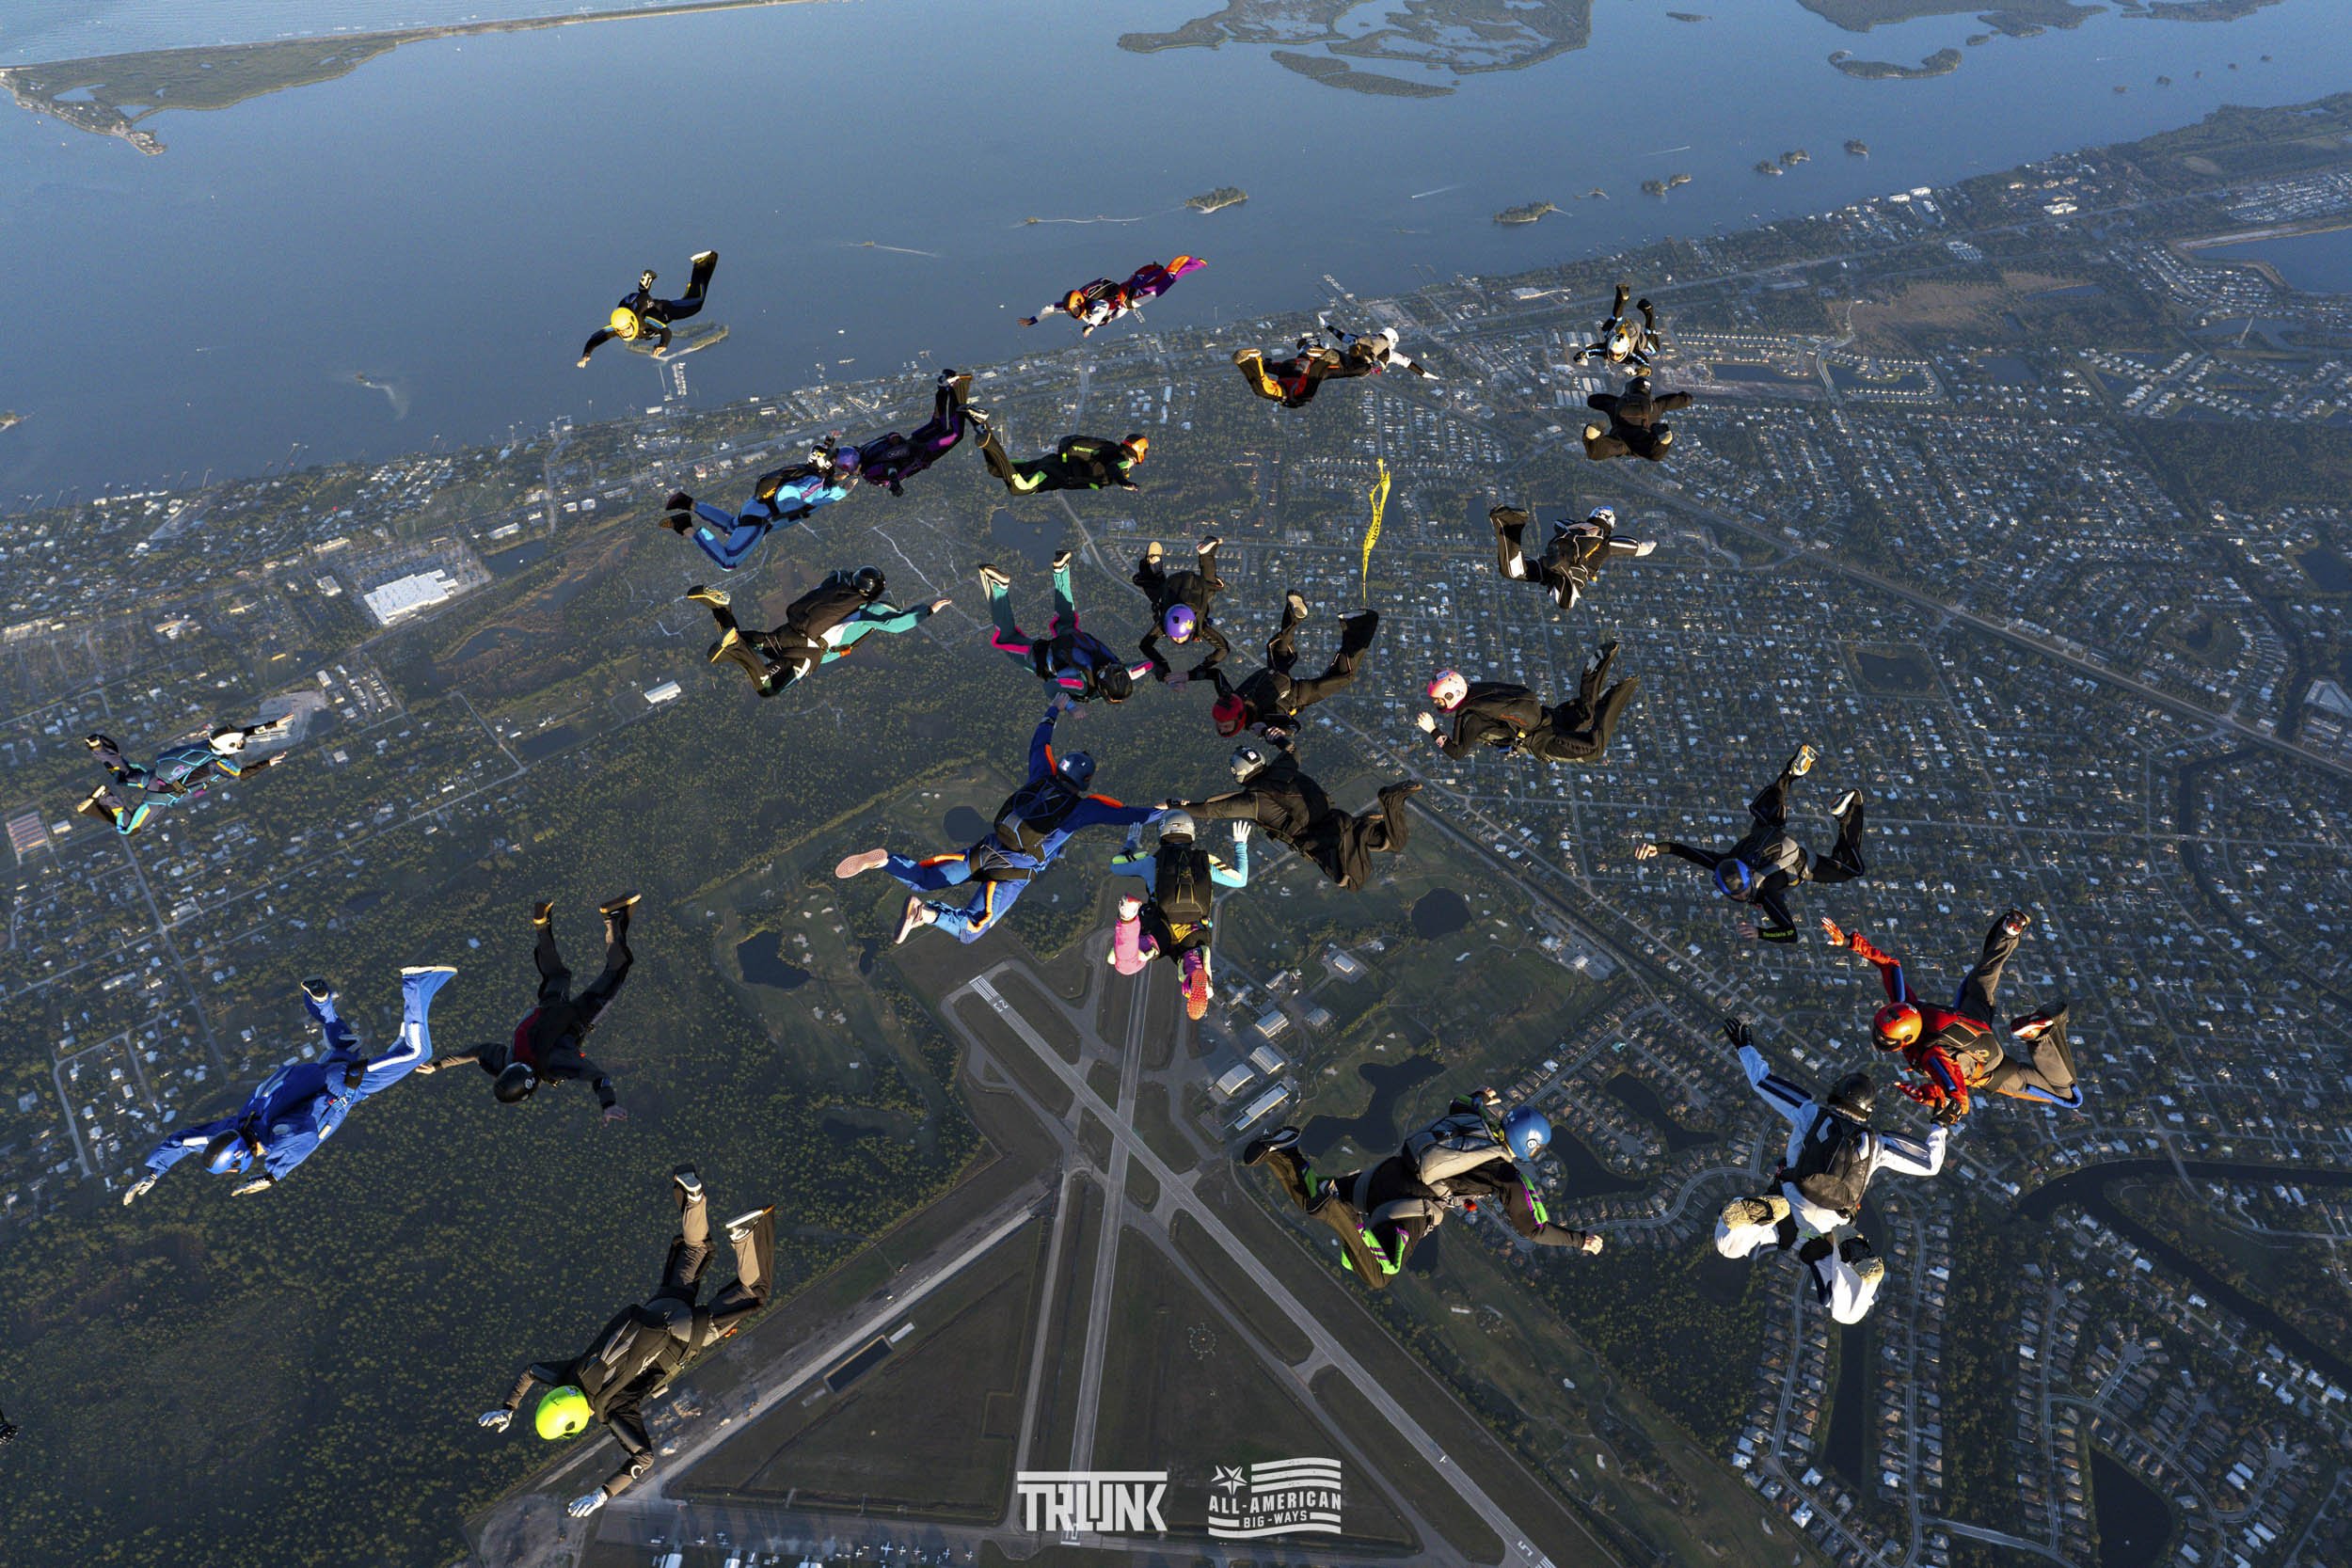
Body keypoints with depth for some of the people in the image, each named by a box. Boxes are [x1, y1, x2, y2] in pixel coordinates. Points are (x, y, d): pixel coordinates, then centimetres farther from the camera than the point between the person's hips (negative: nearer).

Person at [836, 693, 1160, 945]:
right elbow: (1125, 815, -2)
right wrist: (1160, 811, 12)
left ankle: (882, 860, -19)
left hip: (985, 850, 6)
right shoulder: (1084, 807, -4)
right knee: (968, 931, -9)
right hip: (1011, 874, -5)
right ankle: (925, 914, -35)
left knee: (922, 879, 9)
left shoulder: (1043, 778, 10)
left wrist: (1054, 711, 42)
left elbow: (1039, 743, 26)